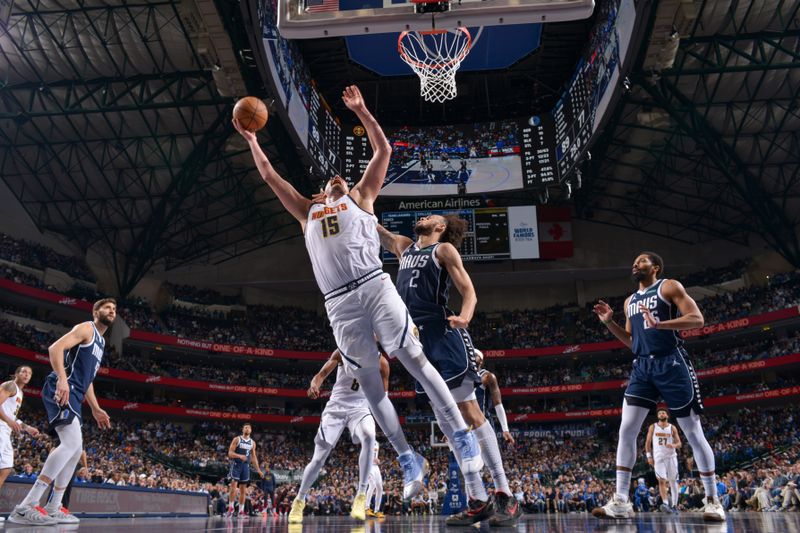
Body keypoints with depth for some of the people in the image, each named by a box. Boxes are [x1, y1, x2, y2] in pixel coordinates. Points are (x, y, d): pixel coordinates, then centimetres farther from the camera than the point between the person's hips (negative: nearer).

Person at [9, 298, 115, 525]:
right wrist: (62, 378, -33)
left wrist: (96, 409, 28)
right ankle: (26, 507, -25)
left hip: (72, 395, 11)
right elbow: (55, 347, -18)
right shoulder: (86, 328, -2)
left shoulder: (100, 342, 27)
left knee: (75, 451, 10)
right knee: (72, 443, -24)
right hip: (61, 390, -11)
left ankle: (53, 508, 17)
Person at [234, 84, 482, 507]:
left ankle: (463, 438, 2)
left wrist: (360, 111, 19)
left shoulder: (361, 197, 20)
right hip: (340, 304, 3)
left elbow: (383, 150, 17)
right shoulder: (307, 211, 27)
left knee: (416, 362, -6)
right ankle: (409, 460, 12)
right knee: (370, 383, 3)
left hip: (375, 286, -3)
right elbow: (269, 175, 33)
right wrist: (251, 139, 38)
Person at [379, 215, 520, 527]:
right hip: (418, 340, 7)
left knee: (469, 413, -11)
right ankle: (478, 501, 9)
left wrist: (464, 317, -26)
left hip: (443, 337, -7)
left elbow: (469, 292, -6)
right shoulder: (404, 248, 23)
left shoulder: (444, 249, 3)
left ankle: (506, 497, -7)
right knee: (446, 421, 5)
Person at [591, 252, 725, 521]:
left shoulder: (669, 286, 0)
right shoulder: (630, 301, 19)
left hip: (671, 363, -6)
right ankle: (621, 501, -2)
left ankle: (713, 500, 15)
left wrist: (660, 324, -23)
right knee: (626, 430, -5)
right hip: (642, 367, 6)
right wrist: (609, 322, 9)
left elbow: (697, 319, -10)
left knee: (693, 433, 1)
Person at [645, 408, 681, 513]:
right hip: (658, 457, -1)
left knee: (673, 482, 5)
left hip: (671, 457, 1)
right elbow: (648, 442, 8)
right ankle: (665, 503, -23)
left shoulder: (672, 428, 5)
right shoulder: (652, 427, 6)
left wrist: (674, 445, -20)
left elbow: (679, 444, 3)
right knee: (662, 481, -15)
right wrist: (649, 456, 0)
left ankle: (674, 505, 15)